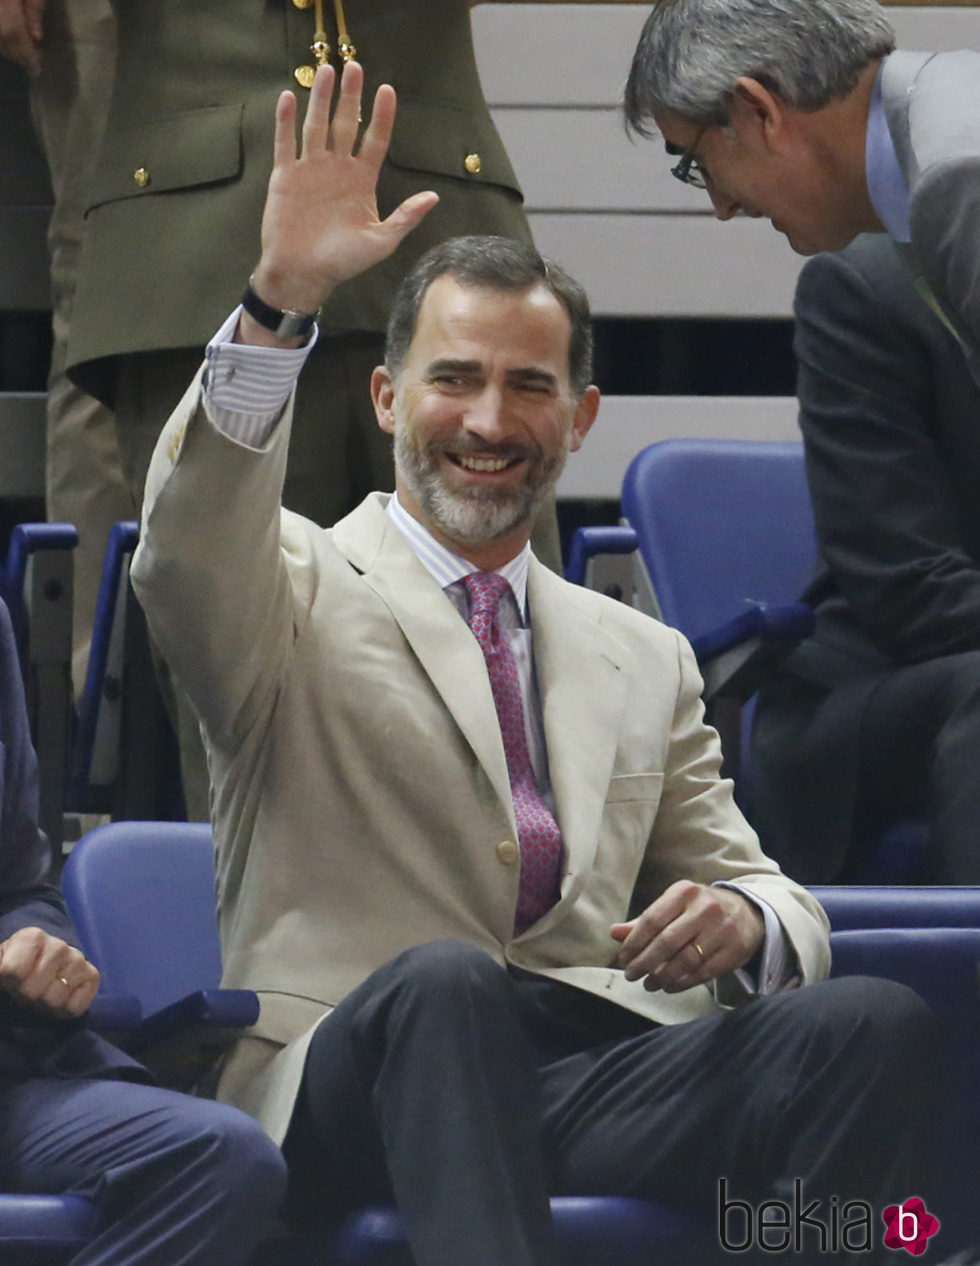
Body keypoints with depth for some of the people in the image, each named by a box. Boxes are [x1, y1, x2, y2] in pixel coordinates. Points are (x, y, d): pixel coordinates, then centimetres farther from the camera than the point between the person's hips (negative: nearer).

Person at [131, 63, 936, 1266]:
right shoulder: (300, 593, 16)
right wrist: (278, 303, -24)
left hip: (606, 1077, 4)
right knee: (445, 982, -40)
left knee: (871, 1020, -27)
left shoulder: (647, 662, 29)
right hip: (360, 1076, -4)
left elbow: (783, 912, 24)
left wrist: (743, 920, -3)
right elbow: (190, 554, -9)